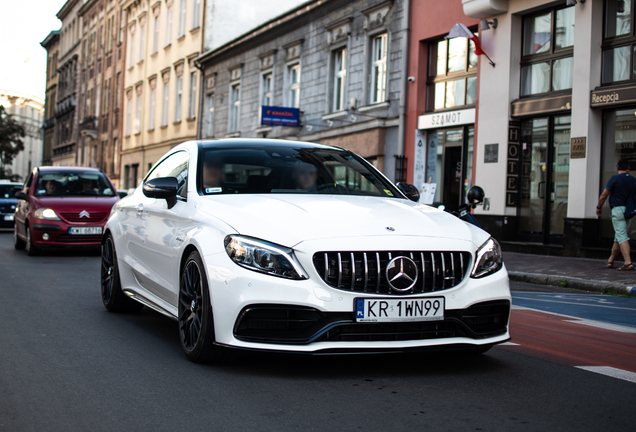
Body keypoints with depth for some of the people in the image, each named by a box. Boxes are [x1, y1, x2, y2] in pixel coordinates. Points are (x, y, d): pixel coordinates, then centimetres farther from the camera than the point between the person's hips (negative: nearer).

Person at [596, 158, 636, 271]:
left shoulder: (614, 178, -8)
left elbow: (604, 195, -7)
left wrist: (598, 208, 6)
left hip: (617, 209, -6)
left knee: (622, 237, -10)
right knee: (618, 237, 15)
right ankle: (611, 261, 25)